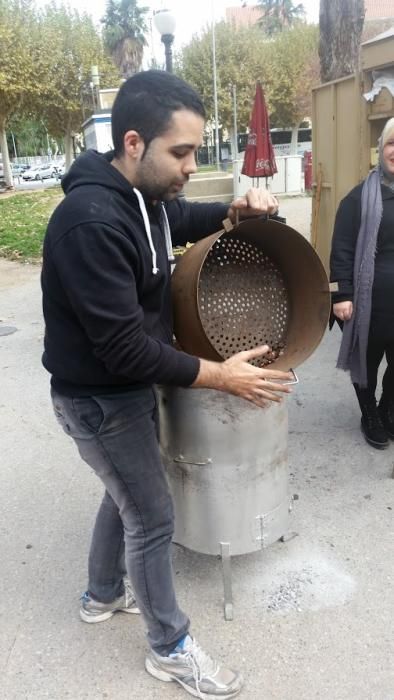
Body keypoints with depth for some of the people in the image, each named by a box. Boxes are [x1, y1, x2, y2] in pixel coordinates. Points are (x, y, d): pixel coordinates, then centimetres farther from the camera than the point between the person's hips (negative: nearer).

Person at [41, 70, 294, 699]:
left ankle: (103, 594, 50)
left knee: (127, 493, 25)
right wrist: (219, 376, -23)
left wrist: (236, 210, 2)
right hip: (98, 398, -9)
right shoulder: (92, 221, -30)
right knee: (153, 516, 6)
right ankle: (169, 647, 30)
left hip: (130, 385, 9)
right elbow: (125, 347, -30)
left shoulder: (144, 195, -2)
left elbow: (184, 219, 22)